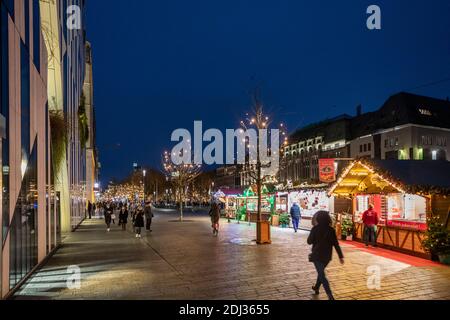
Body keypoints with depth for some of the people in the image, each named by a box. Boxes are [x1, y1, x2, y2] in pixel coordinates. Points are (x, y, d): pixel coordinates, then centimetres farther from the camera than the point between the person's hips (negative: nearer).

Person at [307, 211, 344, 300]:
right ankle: (316, 288, 41)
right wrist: (341, 256, -3)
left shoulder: (315, 229, -14)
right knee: (321, 271, 26)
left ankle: (330, 296, -14)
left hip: (317, 255, -4)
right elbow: (336, 244, -6)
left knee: (322, 275, -3)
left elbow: (309, 242, -6)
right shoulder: (331, 230, -5)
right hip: (327, 256, 5)